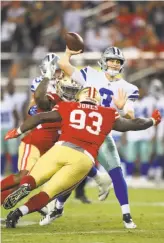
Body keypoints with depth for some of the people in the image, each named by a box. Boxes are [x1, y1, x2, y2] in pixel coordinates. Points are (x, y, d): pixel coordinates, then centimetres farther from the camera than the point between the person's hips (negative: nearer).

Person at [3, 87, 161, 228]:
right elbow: (133, 125, 33)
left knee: (33, 178, 13)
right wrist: (153, 121, 51)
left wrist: (18, 131, 27)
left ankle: (24, 187, -26)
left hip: (62, 148, 0)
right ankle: (19, 212, -24)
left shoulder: (68, 108, 21)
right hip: (84, 159, 0)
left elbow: (40, 118, 17)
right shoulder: (108, 115, 23)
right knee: (48, 193, 3)